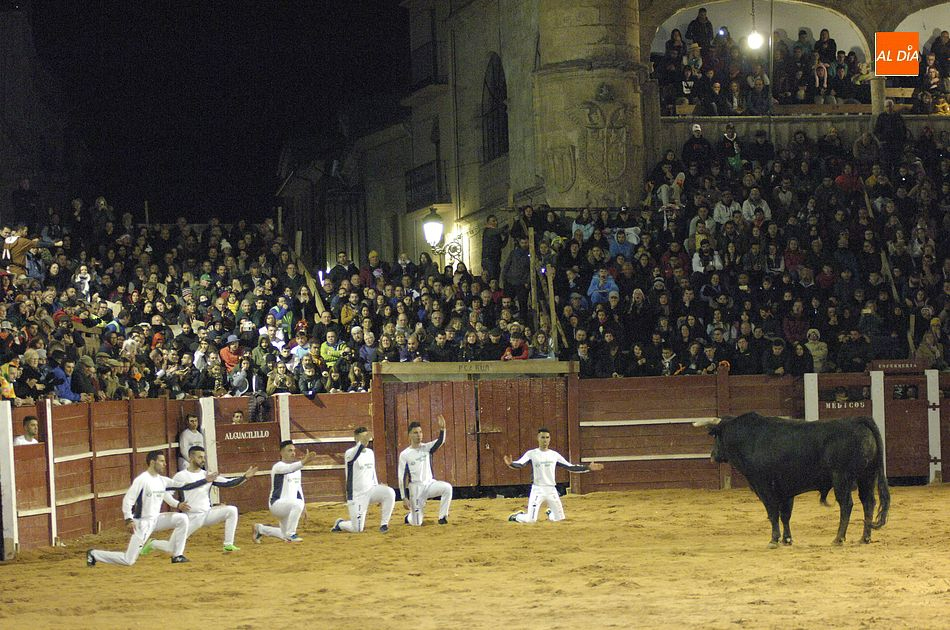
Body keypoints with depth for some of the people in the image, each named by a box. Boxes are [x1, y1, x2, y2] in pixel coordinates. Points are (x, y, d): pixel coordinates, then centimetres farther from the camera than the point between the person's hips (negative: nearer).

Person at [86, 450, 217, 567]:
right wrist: (129, 520, -30)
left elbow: (185, 486, 6)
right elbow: (128, 499, -20)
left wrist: (205, 480, 0)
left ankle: (177, 556, 2)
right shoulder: (142, 480, -17)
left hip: (155, 519, 7)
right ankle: (94, 554, 9)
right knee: (128, 561, -10)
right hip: (142, 523, -7)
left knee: (182, 519, -5)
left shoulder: (162, 480, 5)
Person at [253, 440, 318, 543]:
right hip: (277, 503, -8)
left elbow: (298, 487, 18)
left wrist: (303, 507, 11)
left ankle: (261, 529, 33)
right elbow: (290, 468, -38)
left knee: (285, 536, 14)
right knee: (297, 503, -36)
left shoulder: (296, 468, 10)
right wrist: (304, 462, -55)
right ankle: (291, 534, -24)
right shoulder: (278, 467, -16)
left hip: (289, 506, 8)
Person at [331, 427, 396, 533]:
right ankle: (340, 524, 27)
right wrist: (362, 443, -58)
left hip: (371, 490, 5)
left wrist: (379, 494, 17)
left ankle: (384, 524, -13)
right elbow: (353, 456, -38)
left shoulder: (370, 453, 9)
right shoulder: (350, 453, -12)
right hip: (357, 496, -5)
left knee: (390, 492, -25)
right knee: (357, 529, -7)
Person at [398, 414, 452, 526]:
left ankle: (442, 517, -17)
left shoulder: (427, 448, 2)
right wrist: (404, 498, -10)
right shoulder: (404, 454, -5)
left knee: (447, 488, -30)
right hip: (415, 488, -2)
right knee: (417, 523, -3)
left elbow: (440, 442, -19)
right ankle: (409, 517, 35)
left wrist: (442, 428, -39)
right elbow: (402, 477, -5)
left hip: (430, 483, 2)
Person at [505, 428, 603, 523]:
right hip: (537, 490, -4)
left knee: (559, 518, 5)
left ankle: (550, 513, 40)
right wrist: (510, 464, -39)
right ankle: (516, 517, 19)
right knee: (531, 520, -15)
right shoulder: (531, 454, -2)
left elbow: (571, 467, 12)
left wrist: (588, 468, 6)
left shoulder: (554, 455, 10)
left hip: (551, 490, 4)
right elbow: (519, 464, -16)